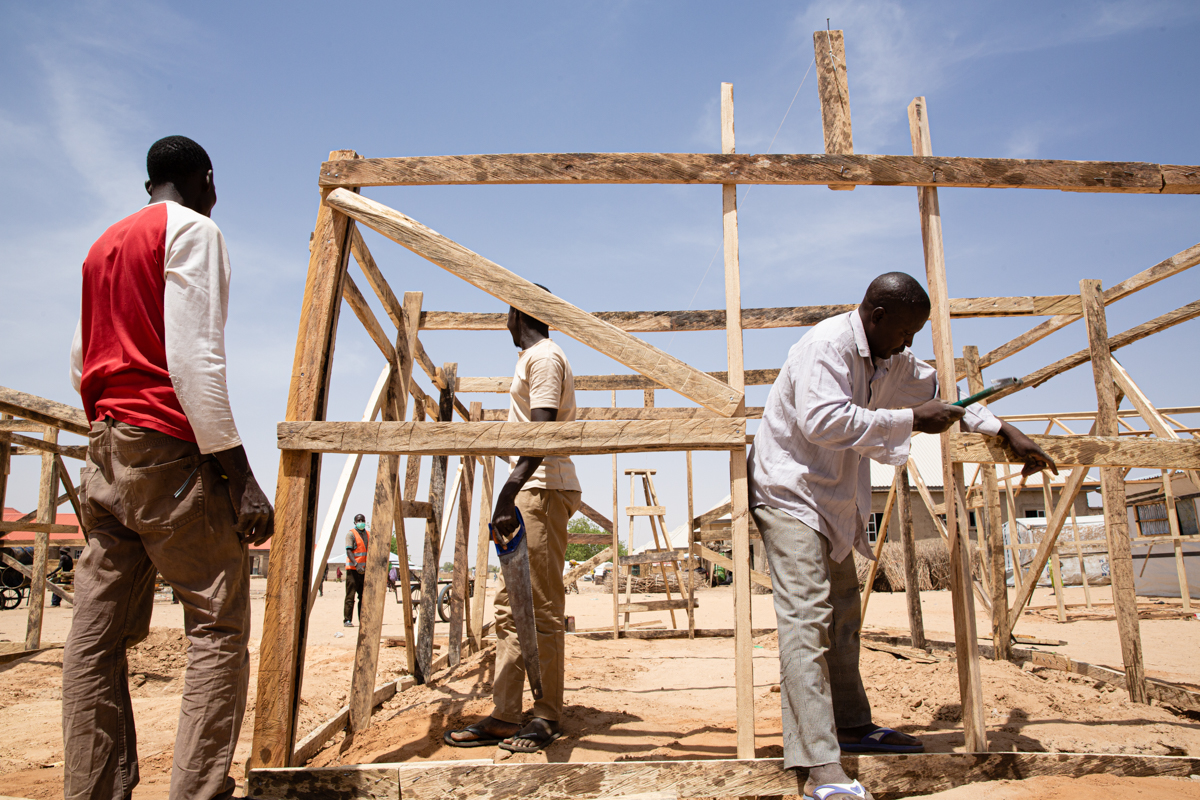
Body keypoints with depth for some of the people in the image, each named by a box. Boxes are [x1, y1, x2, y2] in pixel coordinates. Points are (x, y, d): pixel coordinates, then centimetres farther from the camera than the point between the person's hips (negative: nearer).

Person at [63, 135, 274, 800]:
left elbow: (81, 366, 22)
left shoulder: (103, 245, 22)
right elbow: (194, 357, -16)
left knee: (96, 634, 7)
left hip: (104, 451, 9)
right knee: (218, 627, -5)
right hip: (167, 446, -8)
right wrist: (239, 475, -18)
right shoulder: (192, 230, -3)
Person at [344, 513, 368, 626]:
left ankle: (363, 619, 13)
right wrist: (356, 565, -27)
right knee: (350, 595, -5)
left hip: (365, 569, 6)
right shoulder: (351, 534, -4)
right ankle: (347, 620, 0)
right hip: (353, 569, -6)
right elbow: (348, 551, -14)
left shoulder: (368, 534, 15)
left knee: (364, 595, 7)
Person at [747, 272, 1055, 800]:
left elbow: (939, 391, 22)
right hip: (788, 489, -10)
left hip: (833, 497, 10)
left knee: (842, 611, 18)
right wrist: (909, 420, -27)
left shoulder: (894, 361, 9)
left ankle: (853, 727, 34)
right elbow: (823, 420, -33)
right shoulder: (825, 346, -20)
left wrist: (1005, 433, 15)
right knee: (806, 616, -17)